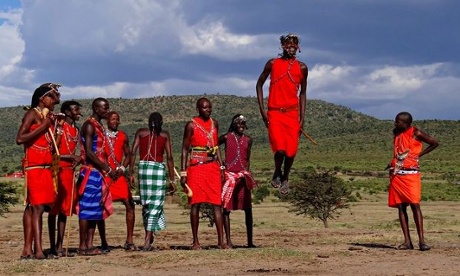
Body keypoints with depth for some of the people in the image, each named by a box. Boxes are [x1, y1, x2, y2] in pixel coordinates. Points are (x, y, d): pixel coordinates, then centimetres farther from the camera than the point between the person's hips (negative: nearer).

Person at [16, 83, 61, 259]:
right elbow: (20, 139, -17)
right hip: (34, 167, -8)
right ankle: (38, 250, -18)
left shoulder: (50, 117, 18)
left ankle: (27, 249, 8)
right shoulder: (32, 114, -5)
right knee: (37, 206, -14)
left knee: (32, 207, 7)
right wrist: (42, 127, -16)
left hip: (46, 167, 8)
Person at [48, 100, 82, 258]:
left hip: (70, 172, 7)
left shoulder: (76, 130, 15)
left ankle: (60, 246, 11)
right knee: (54, 209, -4)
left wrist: (78, 159, -2)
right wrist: (72, 157, -16)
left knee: (65, 210, 7)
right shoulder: (60, 128, -8)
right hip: (58, 171, -7)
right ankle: (53, 246, -2)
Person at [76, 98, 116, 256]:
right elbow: (89, 153, -18)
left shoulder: (99, 126, 17)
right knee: (87, 209, -7)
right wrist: (108, 169, -17)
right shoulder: (89, 125, -11)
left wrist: (107, 169, 10)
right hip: (90, 172, -9)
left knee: (96, 210, 8)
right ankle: (82, 246, -5)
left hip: (98, 173, 9)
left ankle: (90, 244, 11)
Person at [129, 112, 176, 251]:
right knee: (155, 205, 0)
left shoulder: (141, 132, 11)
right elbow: (169, 157, 4)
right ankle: (147, 240, -11)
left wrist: (131, 173, 2)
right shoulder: (165, 135, 9)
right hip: (159, 168, -2)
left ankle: (149, 238, 18)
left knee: (146, 204, 13)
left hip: (143, 167, 2)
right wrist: (172, 180, 6)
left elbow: (133, 152, 1)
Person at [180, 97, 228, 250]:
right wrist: (183, 172, -8)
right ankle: (195, 241, 5)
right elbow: (185, 149, -2)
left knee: (217, 203, -2)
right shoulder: (191, 125, -3)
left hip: (213, 167, 4)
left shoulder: (214, 123, 11)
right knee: (196, 204, -1)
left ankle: (220, 240, -1)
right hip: (196, 168, -4)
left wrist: (221, 167, 11)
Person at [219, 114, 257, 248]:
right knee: (226, 208, -2)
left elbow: (247, 159, 16)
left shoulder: (248, 140, 12)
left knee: (248, 209, 2)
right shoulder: (226, 137, 1)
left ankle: (250, 241, 7)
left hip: (243, 176, 3)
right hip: (229, 175, -3)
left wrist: (246, 173, 5)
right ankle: (228, 240, 1)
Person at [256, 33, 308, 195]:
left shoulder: (302, 68, 5)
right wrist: (262, 110, 1)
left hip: (292, 114, 2)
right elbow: (259, 84, 9)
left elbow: (303, 93, 11)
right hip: (274, 113, -2)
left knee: (291, 150, -1)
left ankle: (285, 178, 25)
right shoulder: (273, 64, 1)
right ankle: (277, 173, 15)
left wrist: (302, 118, 6)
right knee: (280, 149, -16)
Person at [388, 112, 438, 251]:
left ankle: (421, 240, -13)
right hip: (396, 174, 6)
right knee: (401, 207, 2)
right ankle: (407, 241, 3)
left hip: (411, 173, -6)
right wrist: (393, 163, 12)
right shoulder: (396, 133, 12)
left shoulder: (416, 133, -6)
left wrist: (419, 154, 1)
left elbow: (434, 143, 2)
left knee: (415, 205, -13)